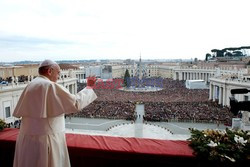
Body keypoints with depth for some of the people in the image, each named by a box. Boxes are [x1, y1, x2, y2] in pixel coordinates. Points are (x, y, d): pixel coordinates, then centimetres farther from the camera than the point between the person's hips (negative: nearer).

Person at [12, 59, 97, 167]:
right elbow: (76, 103, -18)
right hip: (46, 139, -7)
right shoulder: (51, 86, -16)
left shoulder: (30, 86, 7)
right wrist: (88, 87, -6)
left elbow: (18, 112, 12)